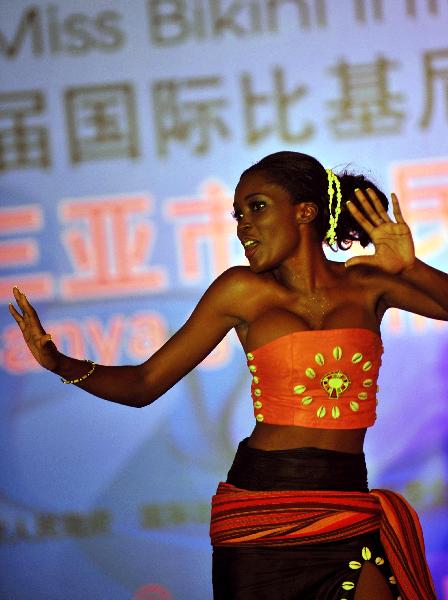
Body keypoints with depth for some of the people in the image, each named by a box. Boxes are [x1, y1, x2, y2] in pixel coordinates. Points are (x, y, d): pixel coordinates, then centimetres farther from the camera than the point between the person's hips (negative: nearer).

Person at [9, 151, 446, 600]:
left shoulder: (366, 284, 5)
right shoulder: (244, 290, 2)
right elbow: (145, 384, 3)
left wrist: (411, 269, -13)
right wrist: (62, 364, -13)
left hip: (349, 518, 1)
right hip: (262, 510, -1)